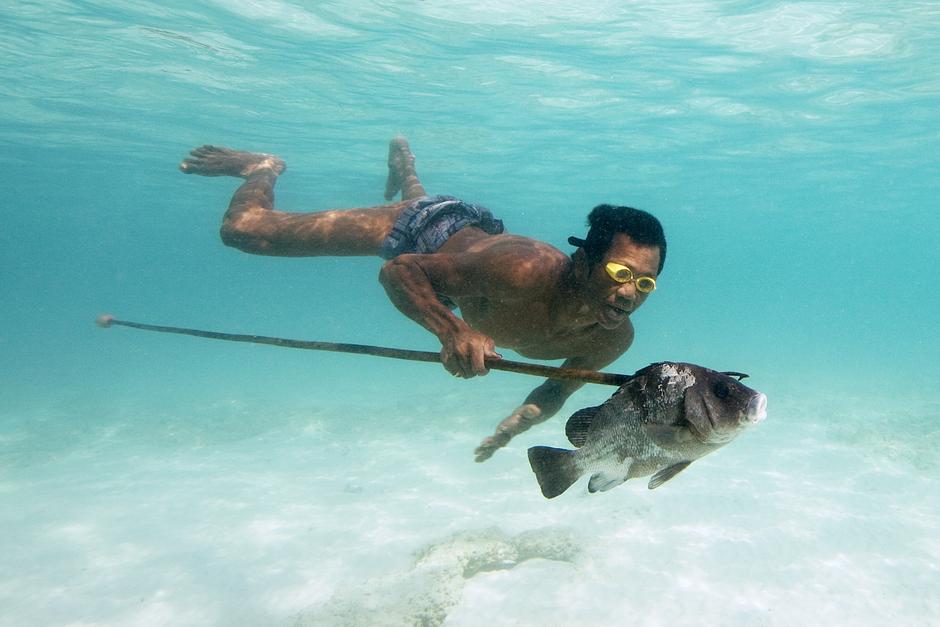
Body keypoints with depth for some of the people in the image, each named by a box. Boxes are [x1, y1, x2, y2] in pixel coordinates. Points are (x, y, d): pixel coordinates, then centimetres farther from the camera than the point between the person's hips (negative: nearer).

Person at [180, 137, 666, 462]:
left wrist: (521, 419, -27)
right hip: (433, 229, -5)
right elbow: (398, 271, -36)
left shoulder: (614, 341, -27)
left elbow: (557, 389, -7)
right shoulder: (525, 271, -46)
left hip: (481, 235, 5)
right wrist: (453, 330, -52)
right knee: (244, 230, -3)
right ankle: (264, 167, 28)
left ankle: (403, 160, 72)